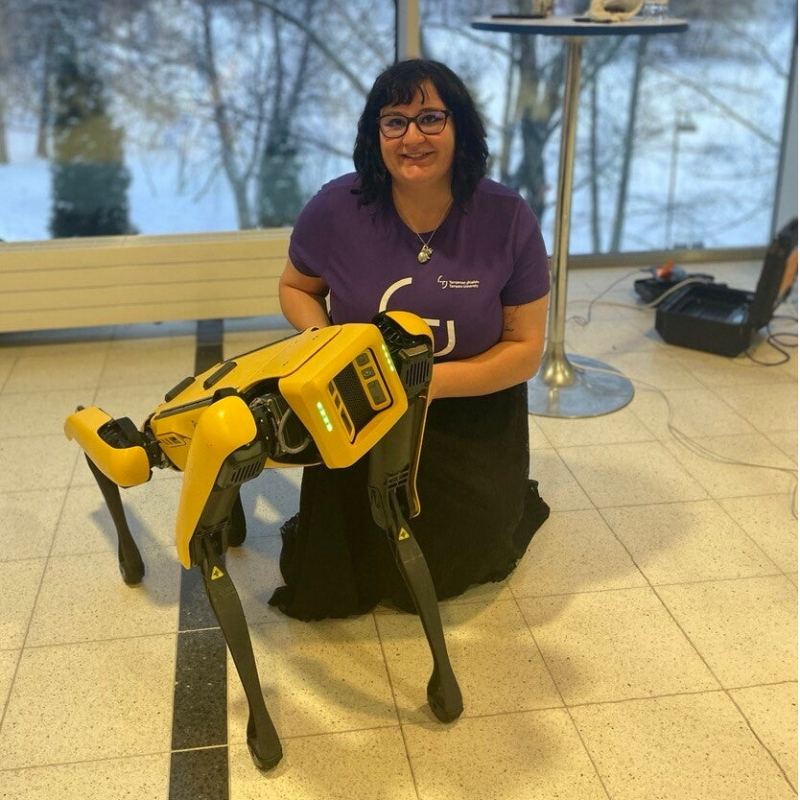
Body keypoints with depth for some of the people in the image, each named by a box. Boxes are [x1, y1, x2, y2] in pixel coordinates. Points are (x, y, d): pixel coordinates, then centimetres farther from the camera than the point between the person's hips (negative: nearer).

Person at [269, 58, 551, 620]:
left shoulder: (508, 219, -19)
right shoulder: (336, 209, -17)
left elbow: (525, 349, -13)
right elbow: (296, 288, 2)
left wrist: (433, 380, -26)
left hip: (471, 415, -1)